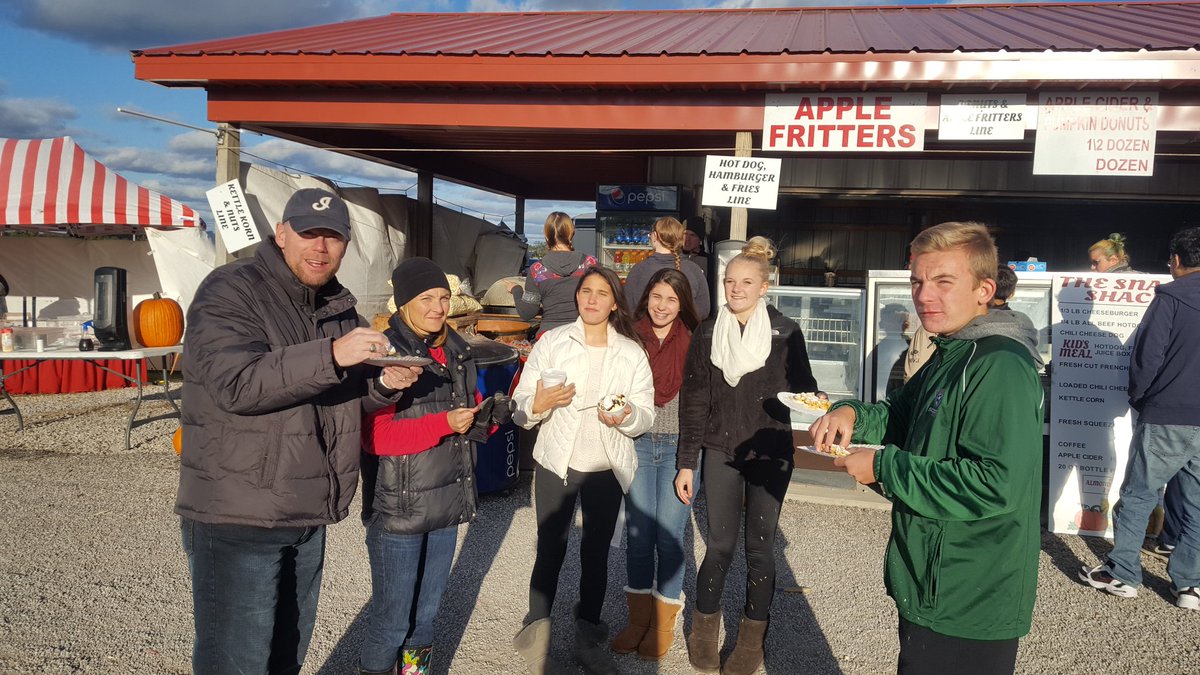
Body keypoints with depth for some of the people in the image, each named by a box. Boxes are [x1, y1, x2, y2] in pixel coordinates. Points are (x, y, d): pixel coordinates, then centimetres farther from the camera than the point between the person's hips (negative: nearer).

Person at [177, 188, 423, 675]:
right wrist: (331, 355, -36)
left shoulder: (338, 305, 10)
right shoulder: (230, 291, -12)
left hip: (309, 515, 7)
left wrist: (384, 384, -5)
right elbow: (235, 384, -26)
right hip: (237, 516, -7)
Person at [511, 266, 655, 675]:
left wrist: (626, 417, -23)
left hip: (607, 468, 2)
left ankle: (589, 639, 27)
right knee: (550, 549, 0)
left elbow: (646, 415, -2)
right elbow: (520, 407, -5)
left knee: (596, 553, 12)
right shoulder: (551, 342, -2)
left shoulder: (632, 352, 1)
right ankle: (536, 635, 15)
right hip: (556, 463, -1)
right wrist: (539, 404, -26)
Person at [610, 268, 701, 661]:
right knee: (638, 536, 8)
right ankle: (638, 619, 25)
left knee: (668, 537, 2)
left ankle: (664, 624, 20)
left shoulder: (694, 342, -4)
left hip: (680, 447, -2)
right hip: (638, 444, 3)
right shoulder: (632, 339, 3)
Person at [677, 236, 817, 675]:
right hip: (721, 453, 1)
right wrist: (686, 463, 2)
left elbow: (802, 386, 6)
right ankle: (705, 627, 24)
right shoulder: (707, 335, 1)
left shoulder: (785, 333, -3)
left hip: (770, 455, -1)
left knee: (759, 545, 6)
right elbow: (693, 402, 3)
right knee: (720, 543, 3)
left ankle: (752, 637, 21)